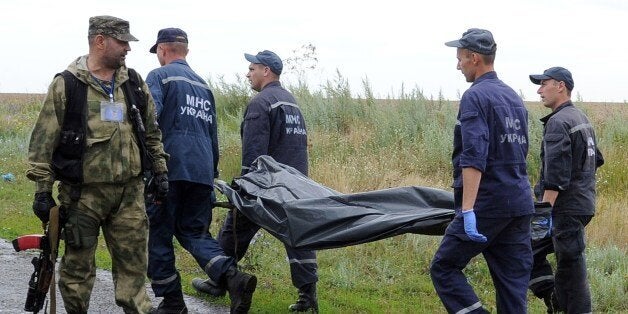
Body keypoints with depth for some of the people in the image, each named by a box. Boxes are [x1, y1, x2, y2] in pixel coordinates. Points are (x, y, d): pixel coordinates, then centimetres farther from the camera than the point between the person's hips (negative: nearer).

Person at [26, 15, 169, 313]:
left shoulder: (134, 84, 9)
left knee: (133, 263, 4)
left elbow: (152, 132, 20)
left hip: (130, 191, 3)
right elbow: (43, 141, -4)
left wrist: (160, 170, 13)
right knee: (77, 265, 6)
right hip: (83, 193, -3)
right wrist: (43, 189, -7)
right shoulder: (66, 85, -5)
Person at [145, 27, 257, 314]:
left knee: (158, 236, 6)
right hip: (202, 172, 6)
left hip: (169, 170, -6)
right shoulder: (203, 85, 22)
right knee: (194, 233, 11)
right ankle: (232, 277, -13)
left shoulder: (159, 76, 1)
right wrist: (212, 172, 31)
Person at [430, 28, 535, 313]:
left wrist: (468, 209, -25)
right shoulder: (514, 97, 17)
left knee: (443, 268, 2)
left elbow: (474, 159, -20)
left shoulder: (475, 97, -10)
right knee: (513, 284, 8)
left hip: (487, 204, -8)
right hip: (520, 204, 8)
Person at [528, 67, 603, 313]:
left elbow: (556, 175, -23)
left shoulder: (558, 122, -15)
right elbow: (596, 160, 25)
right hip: (583, 204, 10)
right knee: (530, 249, 14)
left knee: (570, 266, -5)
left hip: (565, 208, -10)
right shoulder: (581, 118, 15)